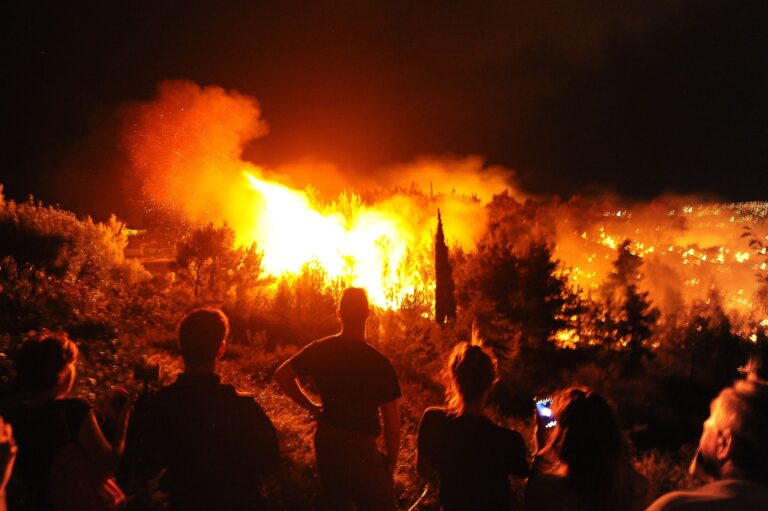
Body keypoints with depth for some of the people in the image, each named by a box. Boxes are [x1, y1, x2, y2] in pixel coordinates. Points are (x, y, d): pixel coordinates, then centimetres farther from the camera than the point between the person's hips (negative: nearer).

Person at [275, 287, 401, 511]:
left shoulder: (320, 350, -4)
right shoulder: (379, 363, -17)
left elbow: (282, 375, 7)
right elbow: (392, 424, -13)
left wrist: (312, 407, 9)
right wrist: (390, 463, 1)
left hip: (326, 441, 6)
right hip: (361, 448, -5)